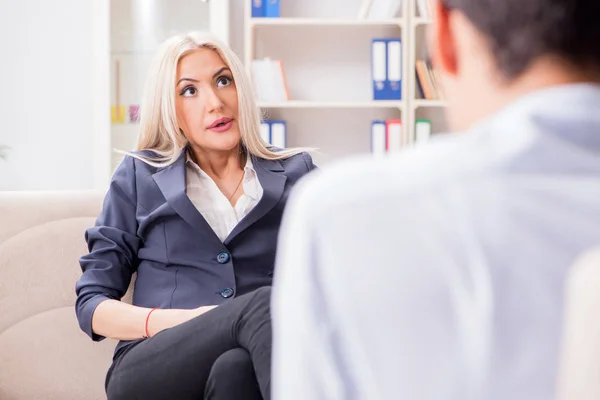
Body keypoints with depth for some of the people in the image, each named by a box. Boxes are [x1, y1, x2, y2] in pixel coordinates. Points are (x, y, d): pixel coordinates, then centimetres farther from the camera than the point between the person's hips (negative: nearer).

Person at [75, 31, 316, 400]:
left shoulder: (296, 172, 19)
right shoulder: (139, 177, 16)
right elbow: (92, 304, 13)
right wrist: (175, 321, -8)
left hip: (252, 363, 0)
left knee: (235, 367, -39)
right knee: (264, 304, -33)